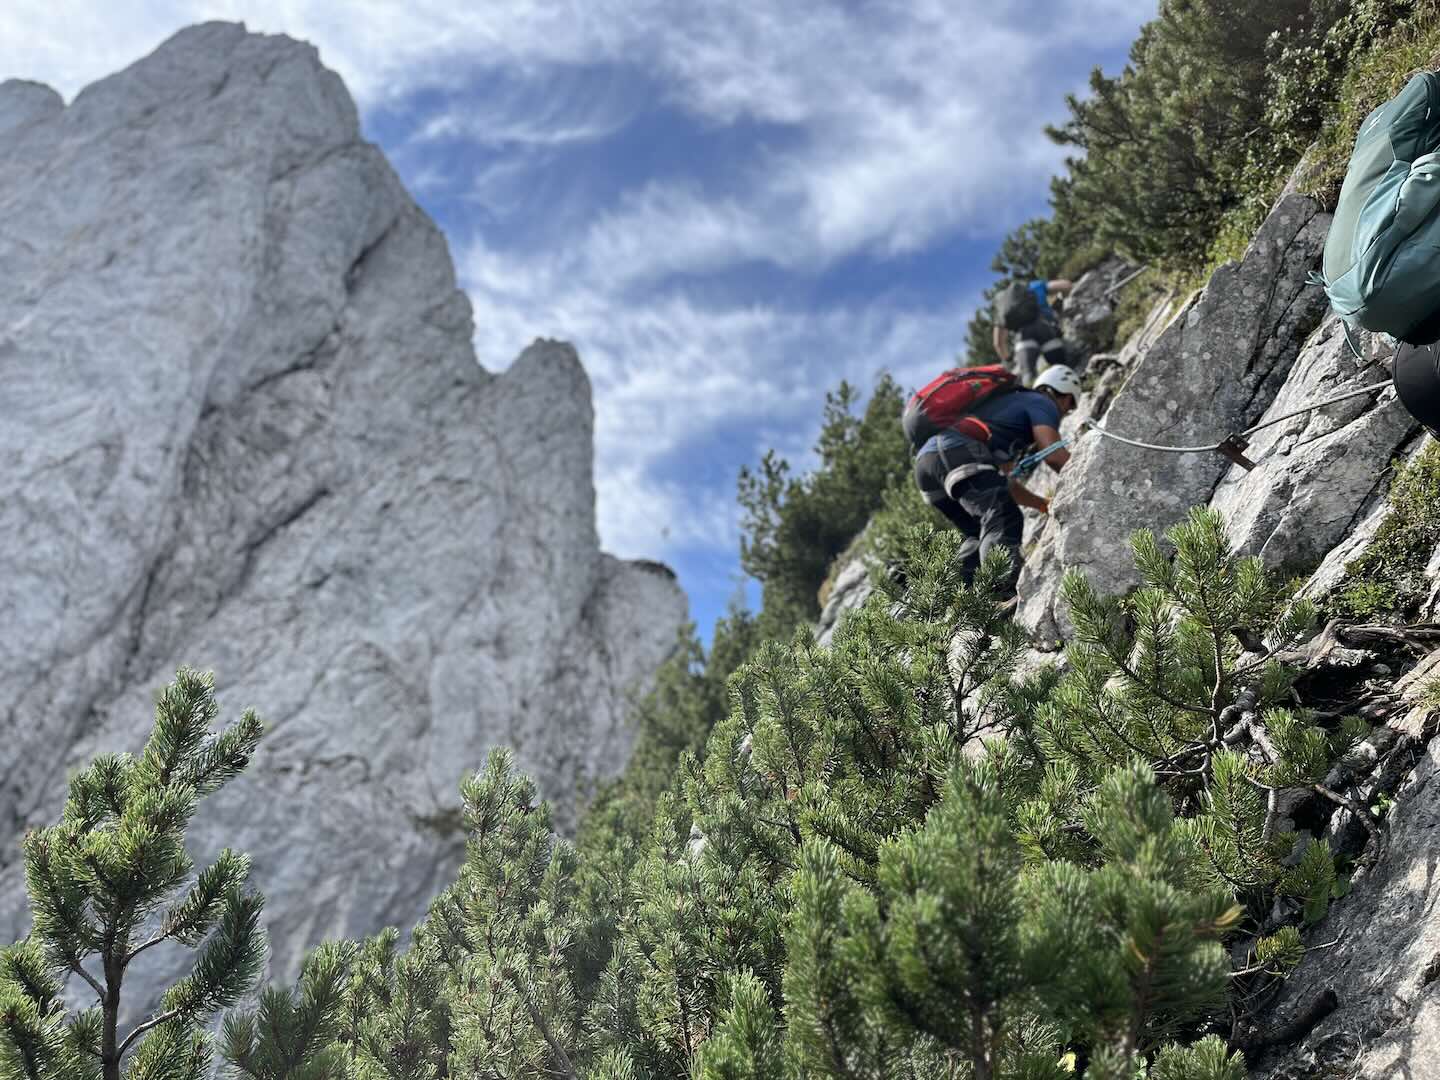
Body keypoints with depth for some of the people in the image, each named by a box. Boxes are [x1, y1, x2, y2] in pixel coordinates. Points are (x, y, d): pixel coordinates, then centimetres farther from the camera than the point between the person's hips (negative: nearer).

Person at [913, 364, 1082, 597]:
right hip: (957, 452, -9)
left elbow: (999, 482, 43)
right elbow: (1054, 454, -5)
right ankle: (1005, 591, -46)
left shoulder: (1009, 402, 41)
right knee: (1004, 519, -22)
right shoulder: (1043, 404, 14)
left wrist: (1043, 505, 47)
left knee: (981, 535, 19)